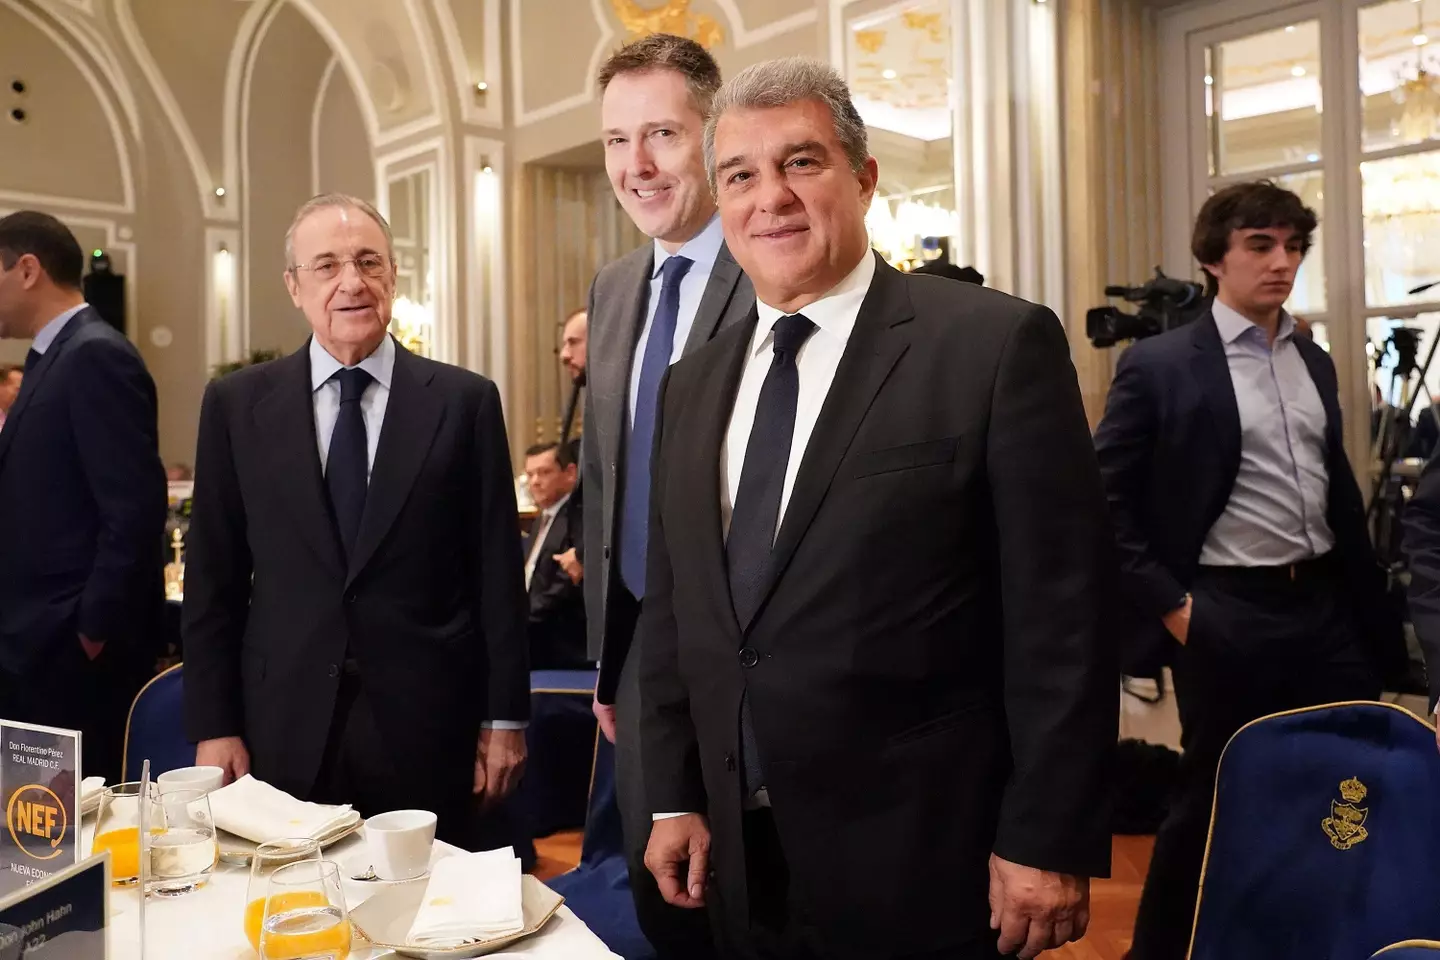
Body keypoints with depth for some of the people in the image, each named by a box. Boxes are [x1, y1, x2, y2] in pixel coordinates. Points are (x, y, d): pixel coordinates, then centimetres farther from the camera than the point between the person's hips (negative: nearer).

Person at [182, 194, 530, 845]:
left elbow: (497, 571, 0)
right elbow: (213, 578, 5)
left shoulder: (465, 401, -1)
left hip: (427, 724, -1)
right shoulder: (236, 405, 4)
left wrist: (505, 717, -1)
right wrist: (213, 724, 2)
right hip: (286, 726, 1)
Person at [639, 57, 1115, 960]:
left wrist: (1049, 840, -12)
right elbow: (672, 611, 11)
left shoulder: (998, 344, -11)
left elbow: (1063, 617, -12)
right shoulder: (693, 384, 7)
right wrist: (673, 796, 8)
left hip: (924, 863, -5)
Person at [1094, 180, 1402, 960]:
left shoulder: (1316, 362, 11)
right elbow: (1106, 502, -9)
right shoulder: (1158, 365, -8)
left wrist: (1370, 599, 14)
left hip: (1326, 605, 6)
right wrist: (1169, 605, -12)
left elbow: (1339, 491, 18)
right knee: (1211, 798, 6)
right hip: (1226, 614, -6)